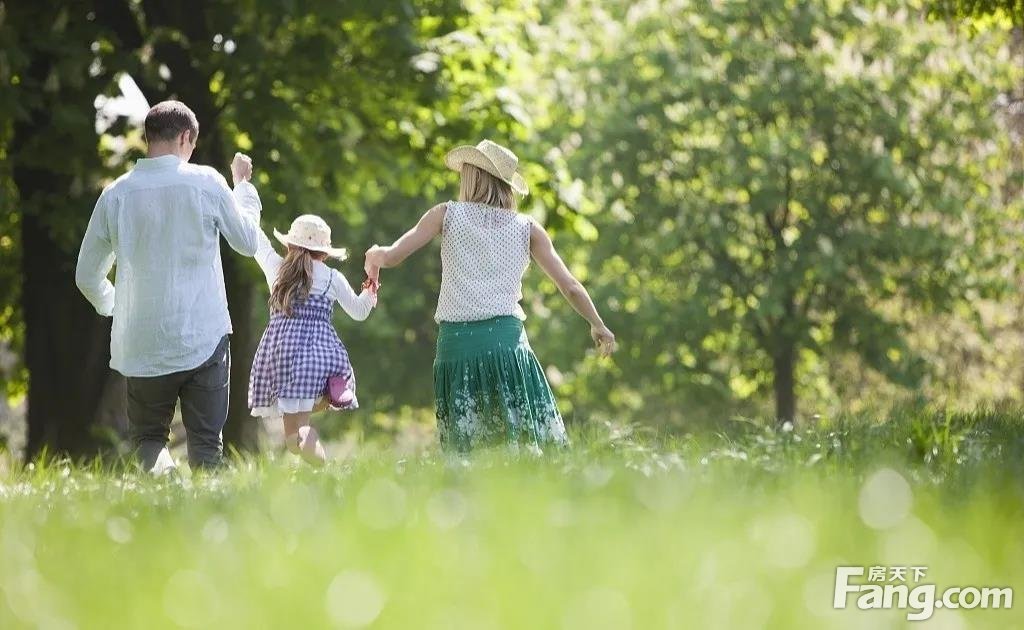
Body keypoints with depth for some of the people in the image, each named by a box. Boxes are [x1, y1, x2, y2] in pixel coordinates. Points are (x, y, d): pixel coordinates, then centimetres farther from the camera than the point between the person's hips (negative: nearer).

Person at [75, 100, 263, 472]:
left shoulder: (116, 194, 0)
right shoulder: (206, 183, -5)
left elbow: (87, 277, 8)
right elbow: (248, 243, 10)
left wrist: (112, 305, 30)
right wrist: (244, 186, 26)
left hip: (142, 346, 1)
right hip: (204, 339, -1)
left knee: (147, 436, 12)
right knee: (205, 442, 5)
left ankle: (161, 469, -19)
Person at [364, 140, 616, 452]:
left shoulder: (447, 214, 8)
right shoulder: (527, 228, 10)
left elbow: (391, 256, 1)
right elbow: (570, 287, 14)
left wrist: (374, 254, 18)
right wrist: (598, 325, 25)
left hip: (456, 341, 0)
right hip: (506, 338, 0)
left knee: (460, 452, 5)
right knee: (535, 445, -3)